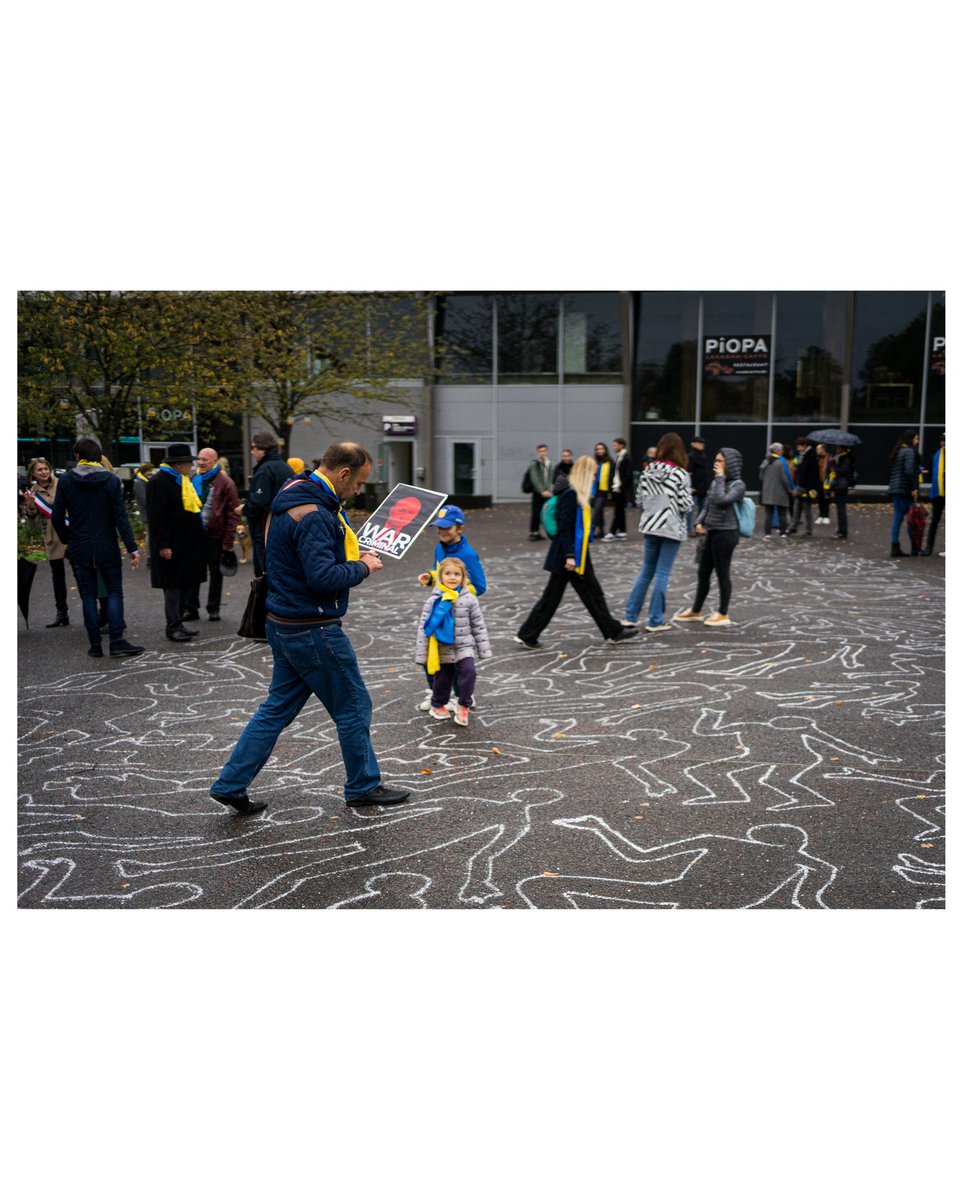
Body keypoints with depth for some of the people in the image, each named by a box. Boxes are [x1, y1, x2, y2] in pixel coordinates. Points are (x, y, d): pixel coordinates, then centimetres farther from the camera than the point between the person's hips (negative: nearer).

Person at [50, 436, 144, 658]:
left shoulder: (66, 480, -2)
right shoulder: (111, 480, -5)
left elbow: (57, 517, -2)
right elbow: (120, 516, -9)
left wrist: (67, 540, 14)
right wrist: (132, 548, -9)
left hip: (79, 548, 1)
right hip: (107, 548, -1)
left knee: (88, 596, 7)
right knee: (114, 593, 5)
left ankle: (95, 645, 8)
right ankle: (116, 641, -3)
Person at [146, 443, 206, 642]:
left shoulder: (183, 479, 15)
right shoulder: (159, 482, -14)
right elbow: (157, 516, -18)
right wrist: (162, 545, -21)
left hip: (187, 542, 9)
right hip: (172, 545, -9)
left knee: (185, 583, 13)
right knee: (173, 585, -3)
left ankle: (178, 622, 22)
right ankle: (173, 626, 4)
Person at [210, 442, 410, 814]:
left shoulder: (293, 500, 11)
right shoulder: (312, 515, -22)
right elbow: (324, 578, -28)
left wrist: (353, 558, 7)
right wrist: (362, 567, -12)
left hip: (285, 625, 10)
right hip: (313, 630, -10)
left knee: (278, 706, 16)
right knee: (353, 706, 7)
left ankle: (230, 784, 19)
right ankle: (364, 786, 22)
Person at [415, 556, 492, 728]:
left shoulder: (469, 599, -5)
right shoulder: (434, 600, -8)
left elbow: (478, 625, 2)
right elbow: (424, 627, -4)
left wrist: (484, 649, 2)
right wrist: (422, 654, -5)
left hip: (464, 646, 0)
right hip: (443, 649, 0)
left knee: (469, 671, -21)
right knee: (442, 679, 13)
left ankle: (464, 705, -2)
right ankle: (437, 705, 38)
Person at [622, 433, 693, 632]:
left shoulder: (647, 472, 2)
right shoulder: (680, 474, -12)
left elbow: (640, 500, 5)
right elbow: (685, 505, -13)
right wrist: (689, 495, 7)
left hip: (650, 526, 5)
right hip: (671, 529, -4)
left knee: (646, 571, 14)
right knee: (662, 574, 2)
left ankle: (630, 616, 13)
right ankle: (655, 621, 6)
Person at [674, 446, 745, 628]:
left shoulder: (738, 485, -9)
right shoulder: (716, 482, 12)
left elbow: (721, 500, -25)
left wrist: (720, 477, -16)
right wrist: (699, 523, 0)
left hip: (726, 533, -7)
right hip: (711, 532, 7)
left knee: (722, 573, 0)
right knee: (703, 573, 12)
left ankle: (723, 614, 11)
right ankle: (696, 611, 23)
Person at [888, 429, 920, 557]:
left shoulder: (897, 451, 17)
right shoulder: (909, 451, -10)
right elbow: (909, 471, -20)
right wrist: (914, 488, -16)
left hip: (895, 489, 8)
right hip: (905, 490, -8)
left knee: (898, 519, 7)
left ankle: (895, 548, 4)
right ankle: (915, 548, 6)